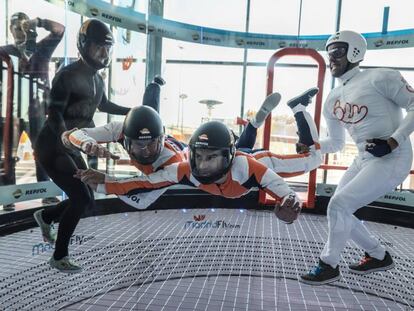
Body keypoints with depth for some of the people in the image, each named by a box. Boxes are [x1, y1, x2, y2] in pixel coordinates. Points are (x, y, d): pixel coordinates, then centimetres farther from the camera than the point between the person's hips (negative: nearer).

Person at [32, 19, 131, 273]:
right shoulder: (68, 75, -17)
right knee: (81, 198, -15)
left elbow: (103, 105, 27)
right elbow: (54, 113, -24)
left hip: (71, 148, 8)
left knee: (87, 200, 8)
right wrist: (66, 139, -40)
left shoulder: (97, 79, 8)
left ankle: (46, 216, 37)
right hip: (51, 147, -8)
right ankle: (59, 257, 4)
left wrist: (131, 112, 27)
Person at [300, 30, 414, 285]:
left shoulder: (379, 78, -11)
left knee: (339, 205, -15)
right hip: (364, 160, 8)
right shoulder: (333, 100, 10)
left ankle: (329, 266, 7)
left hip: (392, 159, -8)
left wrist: (392, 141, -20)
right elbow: (336, 143, 17)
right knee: (339, 210, 8)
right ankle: (380, 256, 30)